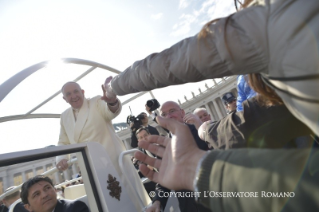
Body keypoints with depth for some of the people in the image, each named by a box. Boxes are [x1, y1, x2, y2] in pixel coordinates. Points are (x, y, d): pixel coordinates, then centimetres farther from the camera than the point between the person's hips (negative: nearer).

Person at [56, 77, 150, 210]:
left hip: (114, 161, -5)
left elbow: (111, 112, -27)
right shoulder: (64, 116, 11)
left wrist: (112, 100, -50)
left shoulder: (97, 102, -5)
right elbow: (63, 142, 18)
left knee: (132, 200, 3)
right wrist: (61, 158, -2)